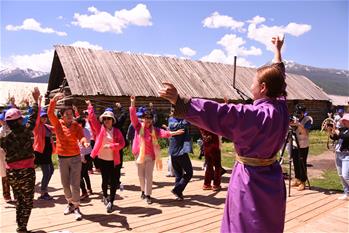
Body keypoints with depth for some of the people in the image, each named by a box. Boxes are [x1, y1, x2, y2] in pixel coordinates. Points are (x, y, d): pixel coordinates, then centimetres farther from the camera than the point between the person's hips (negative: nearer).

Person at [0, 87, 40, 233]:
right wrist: (36, 100, 5)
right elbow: (33, 118, -4)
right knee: (27, 202, 7)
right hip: (26, 171, -5)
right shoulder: (24, 131, -14)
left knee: (19, 201, 19)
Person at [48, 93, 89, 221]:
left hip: (75, 158, -2)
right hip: (62, 158, 2)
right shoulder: (58, 124, -2)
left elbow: (81, 136, -19)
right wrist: (54, 99, -28)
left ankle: (76, 207, 11)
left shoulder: (76, 126, -5)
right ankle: (70, 203, 35)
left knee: (75, 184, -2)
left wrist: (85, 142, -43)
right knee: (65, 184, 14)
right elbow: (50, 113, -15)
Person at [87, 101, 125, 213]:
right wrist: (89, 105, -6)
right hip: (103, 159, 0)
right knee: (105, 180, 12)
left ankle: (110, 202, 13)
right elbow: (92, 118, -6)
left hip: (114, 160, 0)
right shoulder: (100, 128, 0)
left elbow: (122, 143, -8)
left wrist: (111, 146, -20)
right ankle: (105, 197, 38)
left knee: (114, 181, 1)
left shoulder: (117, 131, -1)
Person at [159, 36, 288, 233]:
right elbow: (278, 74, 14)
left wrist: (178, 100, -39)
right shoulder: (281, 107, -2)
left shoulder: (256, 115, -26)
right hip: (270, 178, 8)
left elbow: (217, 112, -36)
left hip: (251, 180, -8)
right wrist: (278, 50, 31)